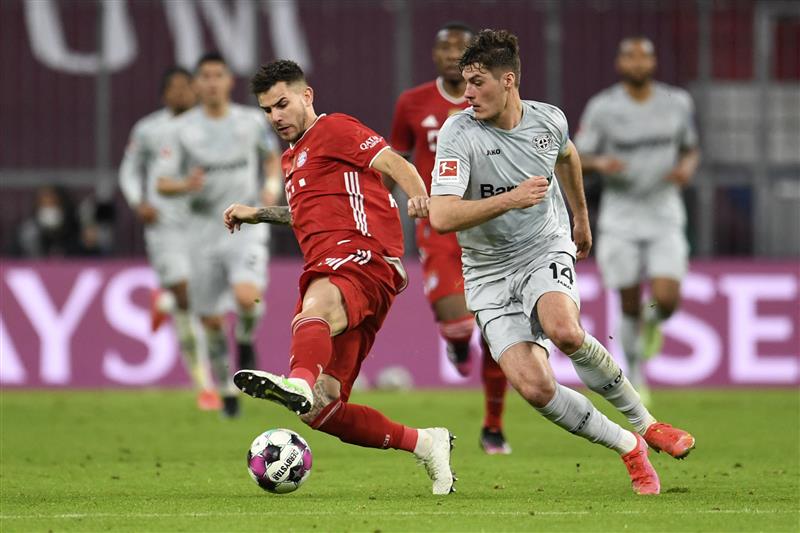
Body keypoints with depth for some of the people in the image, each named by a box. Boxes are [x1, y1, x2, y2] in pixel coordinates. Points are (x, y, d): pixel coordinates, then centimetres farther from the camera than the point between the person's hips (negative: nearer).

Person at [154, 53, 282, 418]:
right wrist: (186, 185, -24)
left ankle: (246, 340, 7)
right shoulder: (182, 129, -2)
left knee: (247, 297, -27)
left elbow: (272, 157, 20)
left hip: (246, 226, -1)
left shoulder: (252, 121, 2)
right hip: (205, 232, 1)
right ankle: (228, 392, 22)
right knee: (211, 320, 4)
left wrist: (272, 185, 1)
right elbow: (162, 184, -3)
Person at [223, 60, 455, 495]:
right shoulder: (292, 158, 34)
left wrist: (418, 196, -28)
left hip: (363, 255, -9)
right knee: (320, 412, -4)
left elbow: (394, 164, -7)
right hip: (327, 274, 9)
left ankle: (299, 383, -76)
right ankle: (424, 444, 9)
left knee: (316, 306, -44)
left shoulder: (333, 129, 8)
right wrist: (259, 214, 48)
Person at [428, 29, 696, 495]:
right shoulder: (459, 134, -17)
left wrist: (581, 216, 35)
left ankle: (644, 423, -11)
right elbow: (442, 216, -26)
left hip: (548, 248, 1)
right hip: (490, 273, -1)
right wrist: (509, 199, -34)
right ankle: (629, 448, 3)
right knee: (535, 387, -18)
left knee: (564, 331, -33)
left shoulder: (548, 120, -5)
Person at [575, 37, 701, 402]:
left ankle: (652, 322, 23)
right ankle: (634, 375, 24)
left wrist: (687, 166, -7)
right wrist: (600, 163, -23)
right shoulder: (602, 108, -6)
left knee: (666, 300, -15)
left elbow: (691, 149, 15)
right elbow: (577, 160, -1)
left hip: (664, 217, 1)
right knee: (630, 307, 1)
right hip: (621, 218, -1)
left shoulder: (677, 103, 2)